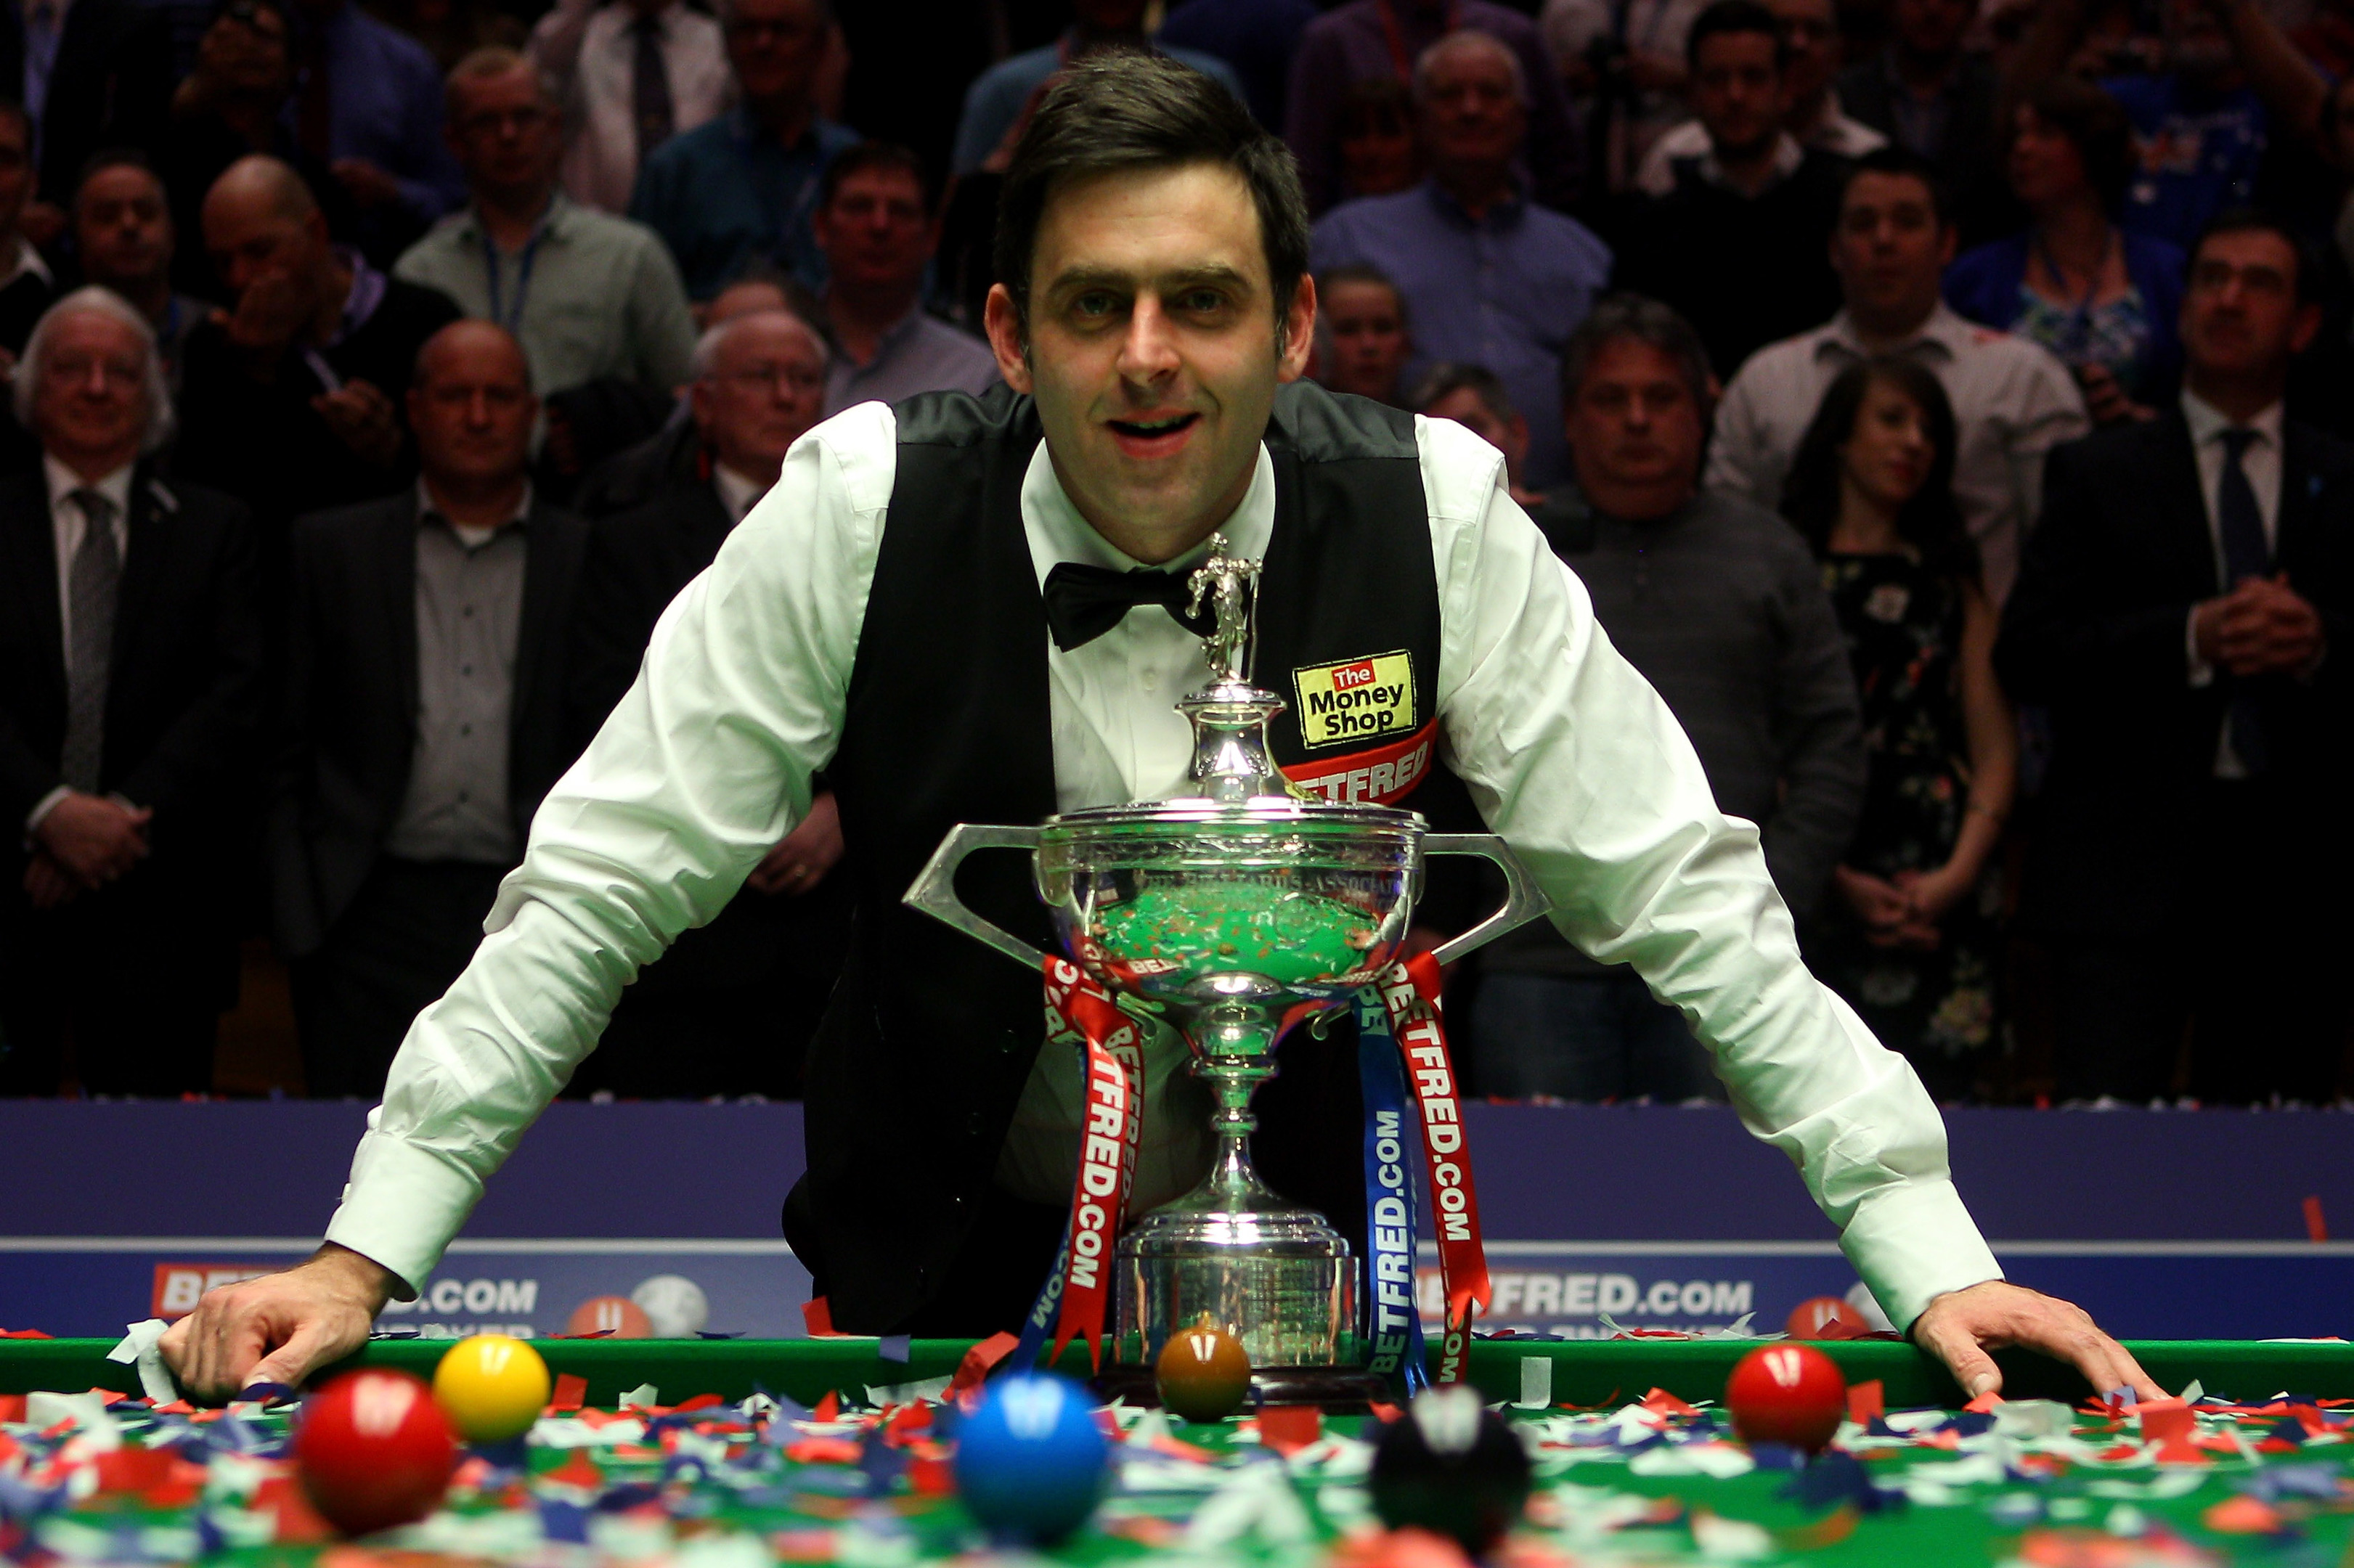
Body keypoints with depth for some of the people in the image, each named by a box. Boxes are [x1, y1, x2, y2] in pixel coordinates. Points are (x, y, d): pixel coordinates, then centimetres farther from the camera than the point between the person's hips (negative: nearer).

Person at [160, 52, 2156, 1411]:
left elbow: (1685, 896, -7)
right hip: (938, 1287, 0)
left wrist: (1929, 1257, -12)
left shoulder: (1431, 517, -11)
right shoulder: (865, 507, -12)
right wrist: (366, 1250, -13)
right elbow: (599, 889, -7)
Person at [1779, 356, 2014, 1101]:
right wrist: (1837, 881, -10)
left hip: (1943, 900, 3)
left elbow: (1996, 749, 13)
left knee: (1941, 1091, -7)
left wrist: (1959, 872, -4)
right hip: (1812, 895, -3)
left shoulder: (1951, 583, 19)